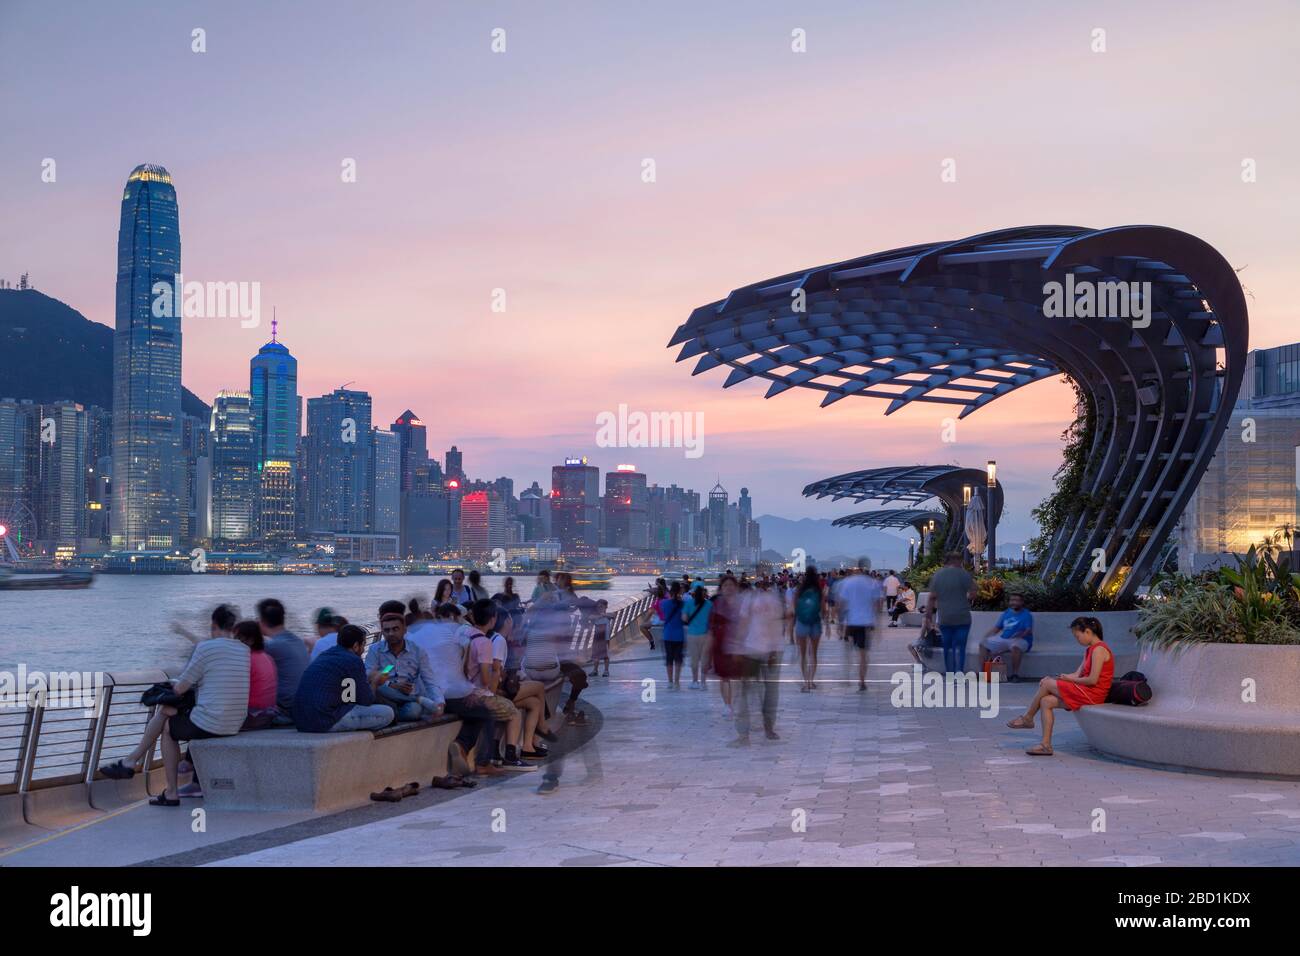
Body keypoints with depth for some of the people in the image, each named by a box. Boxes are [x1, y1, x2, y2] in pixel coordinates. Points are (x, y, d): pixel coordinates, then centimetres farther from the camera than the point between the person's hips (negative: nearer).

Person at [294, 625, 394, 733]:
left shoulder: (323, 656, 19)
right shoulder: (353, 661, -5)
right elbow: (366, 701, 0)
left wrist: (367, 679, 34)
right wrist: (374, 683, 20)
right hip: (327, 723, -9)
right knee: (387, 713, -5)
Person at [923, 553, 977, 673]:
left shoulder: (937, 575, 5)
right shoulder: (964, 574, -5)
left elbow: (932, 598, 4)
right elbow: (972, 595, -6)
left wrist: (928, 617, 7)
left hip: (944, 619, 3)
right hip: (962, 618, -3)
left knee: (948, 647, 10)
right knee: (959, 646, 0)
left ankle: (950, 673, 12)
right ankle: (959, 670, -14)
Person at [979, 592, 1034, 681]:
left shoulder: (1026, 615, 1)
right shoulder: (1006, 613, 17)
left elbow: (1029, 630, -11)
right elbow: (997, 627, 18)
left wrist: (1022, 634, -33)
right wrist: (986, 637, 3)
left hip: (1020, 640, -6)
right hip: (1003, 639, 6)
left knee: (1016, 647, -42)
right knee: (983, 644, -8)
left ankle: (1015, 675, -34)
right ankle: (982, 672, -11)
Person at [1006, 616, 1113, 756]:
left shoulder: (1099, 650, -14)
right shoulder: (1090, 650, 18)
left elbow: (1093, 680, -20)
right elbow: (1078, 674, 13)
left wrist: (1070, 679, -7)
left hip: (1092, 694, -10)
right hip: (1085, 692, 10)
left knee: (1047, 684, -10)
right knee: (1046, 701, -1)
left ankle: (1027, 718, 8)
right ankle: (1046, 745, -5)